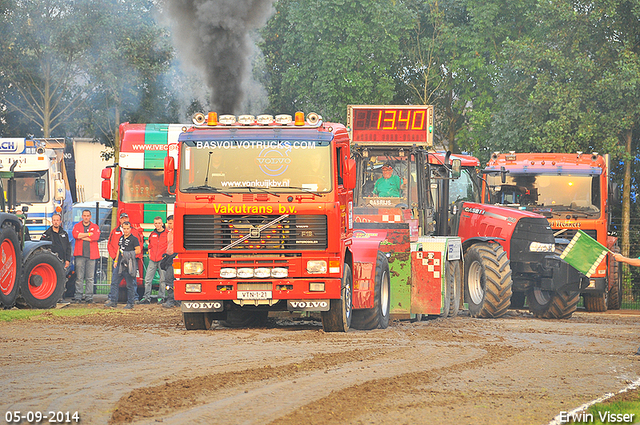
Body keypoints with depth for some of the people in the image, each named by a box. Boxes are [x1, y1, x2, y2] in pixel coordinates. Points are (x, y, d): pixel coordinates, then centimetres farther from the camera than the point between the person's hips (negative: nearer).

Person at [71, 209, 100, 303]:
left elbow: (96, 237, -7)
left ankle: (89, 297, 1)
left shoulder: (95, 227, 11)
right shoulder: (77, 226, 12)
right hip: (80, 255, 0)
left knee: (90, 278, -1)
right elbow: (75, 235, -8)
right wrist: (89, 234, -8)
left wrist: (82, 237, -6)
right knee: (79, 277, -3)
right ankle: (78, 297, -1)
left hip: (91, 255, 0)